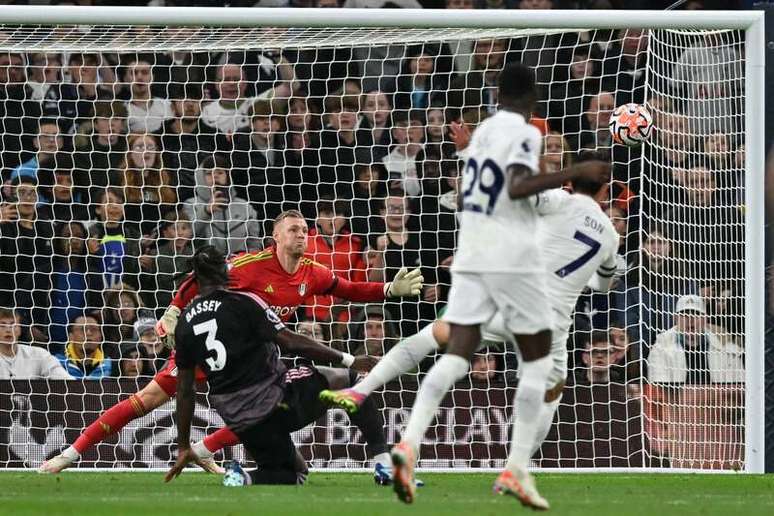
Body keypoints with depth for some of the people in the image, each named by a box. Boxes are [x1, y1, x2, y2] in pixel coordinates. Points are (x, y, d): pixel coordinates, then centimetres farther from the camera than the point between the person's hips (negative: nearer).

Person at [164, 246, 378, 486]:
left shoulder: (185, 324, 8)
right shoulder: (244, 303, -8)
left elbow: (185, 391, 11)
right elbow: (291, 343, -14)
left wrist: (184, 447, 18)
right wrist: (348, 360, -7)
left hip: (239, 419, 5)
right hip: (275, 401, -5)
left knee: (295, 474, 25)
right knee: (346, 378, 15)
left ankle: (242, 479, -3)